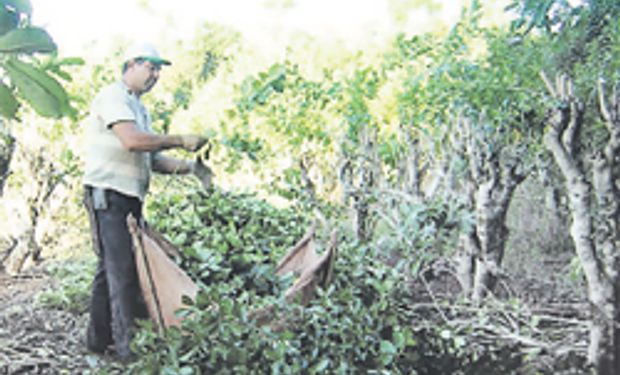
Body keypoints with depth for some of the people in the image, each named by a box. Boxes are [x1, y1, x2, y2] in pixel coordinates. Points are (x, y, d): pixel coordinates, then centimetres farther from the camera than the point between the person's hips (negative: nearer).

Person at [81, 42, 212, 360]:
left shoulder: (139, 108, 22)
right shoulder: (113, 96, -7)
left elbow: (152, 159, 17)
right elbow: (132, 140, -23)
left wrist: (190, 167, 3)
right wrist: (180, 141, -16)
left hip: (131, 198, 9)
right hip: (108, 195, -9)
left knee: (110, 268, 12)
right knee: (121, 268, -11)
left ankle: (99, 339, 19)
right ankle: (128, 343, -9)